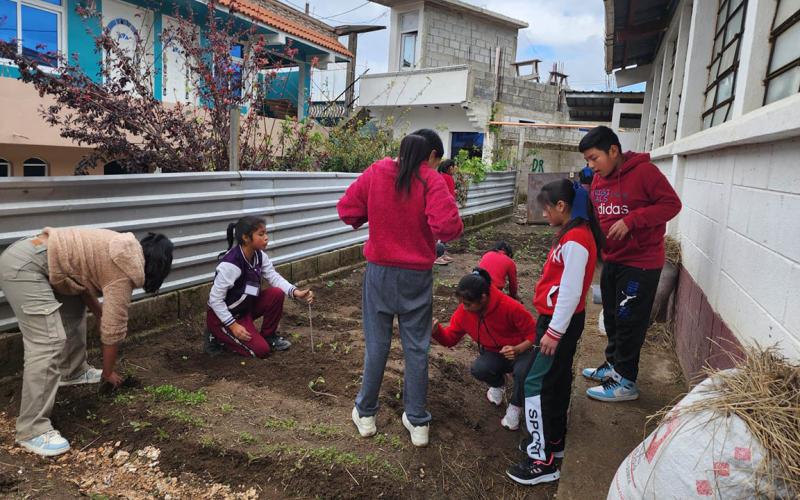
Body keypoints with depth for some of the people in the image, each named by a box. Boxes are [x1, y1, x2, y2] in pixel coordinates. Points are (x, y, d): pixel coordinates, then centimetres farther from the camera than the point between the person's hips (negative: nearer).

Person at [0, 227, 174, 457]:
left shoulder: (124, 250, 15)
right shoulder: (125, 271, -11)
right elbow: (114, 328, -6)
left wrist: (100, 314, 17)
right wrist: (108, 372, 6)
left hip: (27, 254, 11)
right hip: (24, 266, -11)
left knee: (75, 312, 23)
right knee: (48, 344, -14)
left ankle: (73, 372, 40)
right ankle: (32, 431, -9)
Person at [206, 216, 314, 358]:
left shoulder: (259, 256, -7)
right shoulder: (230, 264, -30)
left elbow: (274, 277, -8)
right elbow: (215, 299, -25)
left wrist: (295, 292, -26)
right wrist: (233, 325, -24)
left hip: (245, 308, 7)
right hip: (221, 316, -7)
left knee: (277, 294, -15)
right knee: (261, 350, -15)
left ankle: (268, 336, 5)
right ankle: (220, 336, 7)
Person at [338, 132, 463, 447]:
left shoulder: (375, 173, -3)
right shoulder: (431, 180, -11)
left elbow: (347, 210, 0)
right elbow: (448, 226, -22)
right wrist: (452, 230, 0)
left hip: (379, 271, 2)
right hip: (417, 276, -2)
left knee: (376, 344, 14)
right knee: (416, 347, 10)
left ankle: (365, 414, 26)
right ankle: (417, 423, 20)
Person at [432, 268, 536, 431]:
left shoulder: (510, 307, -28)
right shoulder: (463, 311, -16)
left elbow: (534, 333, -17)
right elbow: (450, 338, -6)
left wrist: (518, 349, -35)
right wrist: (437, 331, -29)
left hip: (519, 351, -3)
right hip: (493, 354, 3)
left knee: (523, 371, -38)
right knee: (478, 369, -31)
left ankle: (515, 406, -4)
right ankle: (497, 384, 8)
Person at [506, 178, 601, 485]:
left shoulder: (575, 240, -20)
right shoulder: (572, 233, 10)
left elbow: (571, 291, -23)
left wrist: (554, 331, -20)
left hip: (561, 322, -10)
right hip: (560, 320, 10)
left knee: (537, 383, -5)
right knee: (556, 382, 18)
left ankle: (543, 461, 3)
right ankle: (553, 441, 32)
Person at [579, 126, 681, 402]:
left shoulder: (644, 171, -16)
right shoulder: (598, 179, 4)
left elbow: (671, 203, -16)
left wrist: (630, 221, -25)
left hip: (640, 262, -7)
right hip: (611, 259, 7)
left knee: (629, 322, 1)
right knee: (611, 318, 18)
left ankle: (625, 382, 14)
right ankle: (613, 365, 35)